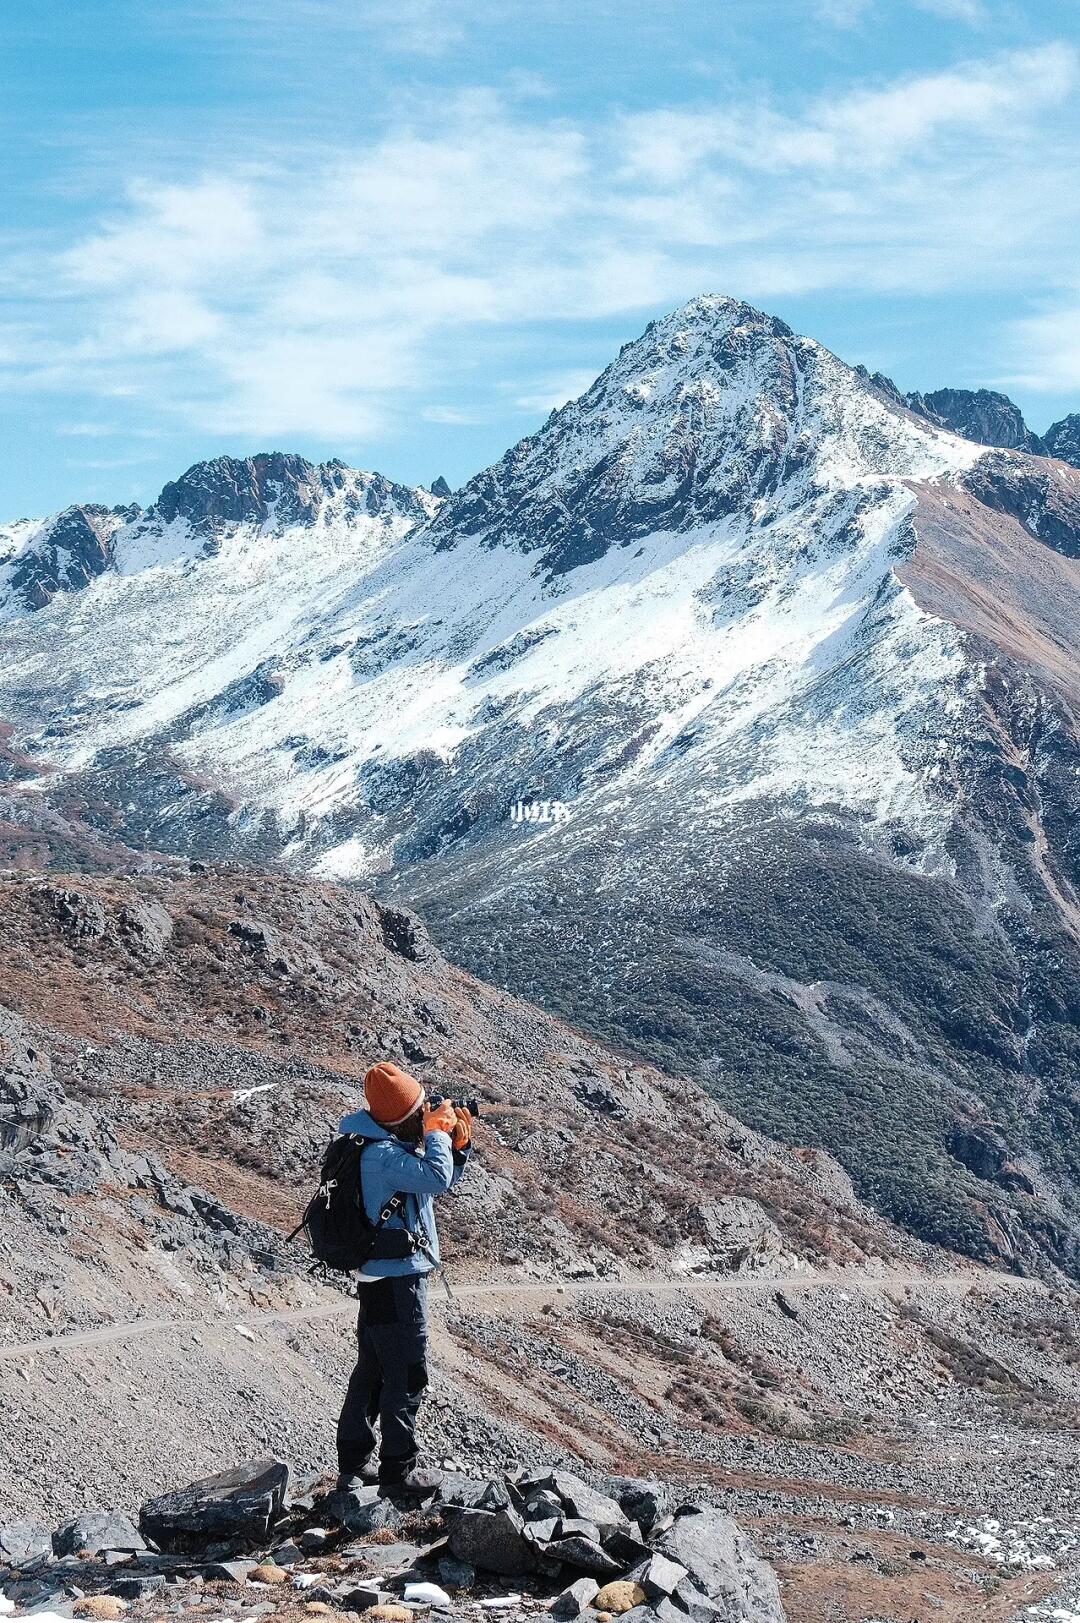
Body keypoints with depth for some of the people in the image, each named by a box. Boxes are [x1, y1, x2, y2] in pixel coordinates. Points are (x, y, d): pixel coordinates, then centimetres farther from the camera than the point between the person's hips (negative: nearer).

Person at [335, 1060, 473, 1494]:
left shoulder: (393, 1145, 9)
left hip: (378, 1276, 11)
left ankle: (353, 1465, 26)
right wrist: (438, 1131, -21)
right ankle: (398, 1470, 10)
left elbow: (444, 1179, 17)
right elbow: (436, 1178, -37)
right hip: (398, 1279, -11)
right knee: (406, 1377, 0)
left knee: (371, 1372, 17)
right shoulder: (382, 1155, -24)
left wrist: (459, 1142, -1)